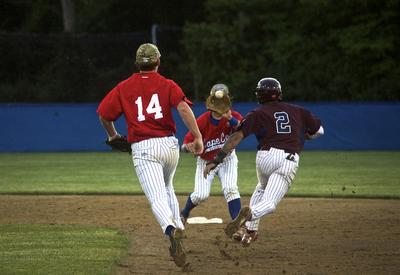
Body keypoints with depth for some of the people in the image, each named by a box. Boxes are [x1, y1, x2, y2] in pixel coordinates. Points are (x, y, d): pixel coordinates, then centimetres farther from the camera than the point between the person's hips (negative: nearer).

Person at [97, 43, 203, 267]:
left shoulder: (124, 88, 8)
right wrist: (198, 137, -12)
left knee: (157, 198, -14)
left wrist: (113, 135, 29)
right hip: (169, 145, 2)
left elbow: (104, 116, 9)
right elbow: (183, 107, -12)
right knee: (167, 188, 31)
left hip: (143, 149, -2)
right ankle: (178, 227, 25)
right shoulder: (168, 85, 6)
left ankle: (172, 231, -41)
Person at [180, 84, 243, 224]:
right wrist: (189, 146, -45)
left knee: (230, 189, -21)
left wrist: (230, 119, -48)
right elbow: (187, 142, -21)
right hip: (206, 161, 0)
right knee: (201, 195, -8)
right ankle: (184, 213, 23)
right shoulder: (203, 121, -22)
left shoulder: (234, 116, -18)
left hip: (227, 159, 1)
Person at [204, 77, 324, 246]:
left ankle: (250, 228, 17)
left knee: (262, 188, 31)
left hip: (266, 155, 1)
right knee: (269, 203, -6)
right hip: (289, 161, -1)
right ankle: (250, 213, -39)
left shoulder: (258, 113, 11)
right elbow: (319, 130, 28)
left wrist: (217, 159, -4)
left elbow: (237, 136, 0)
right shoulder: (297, 111, 19)